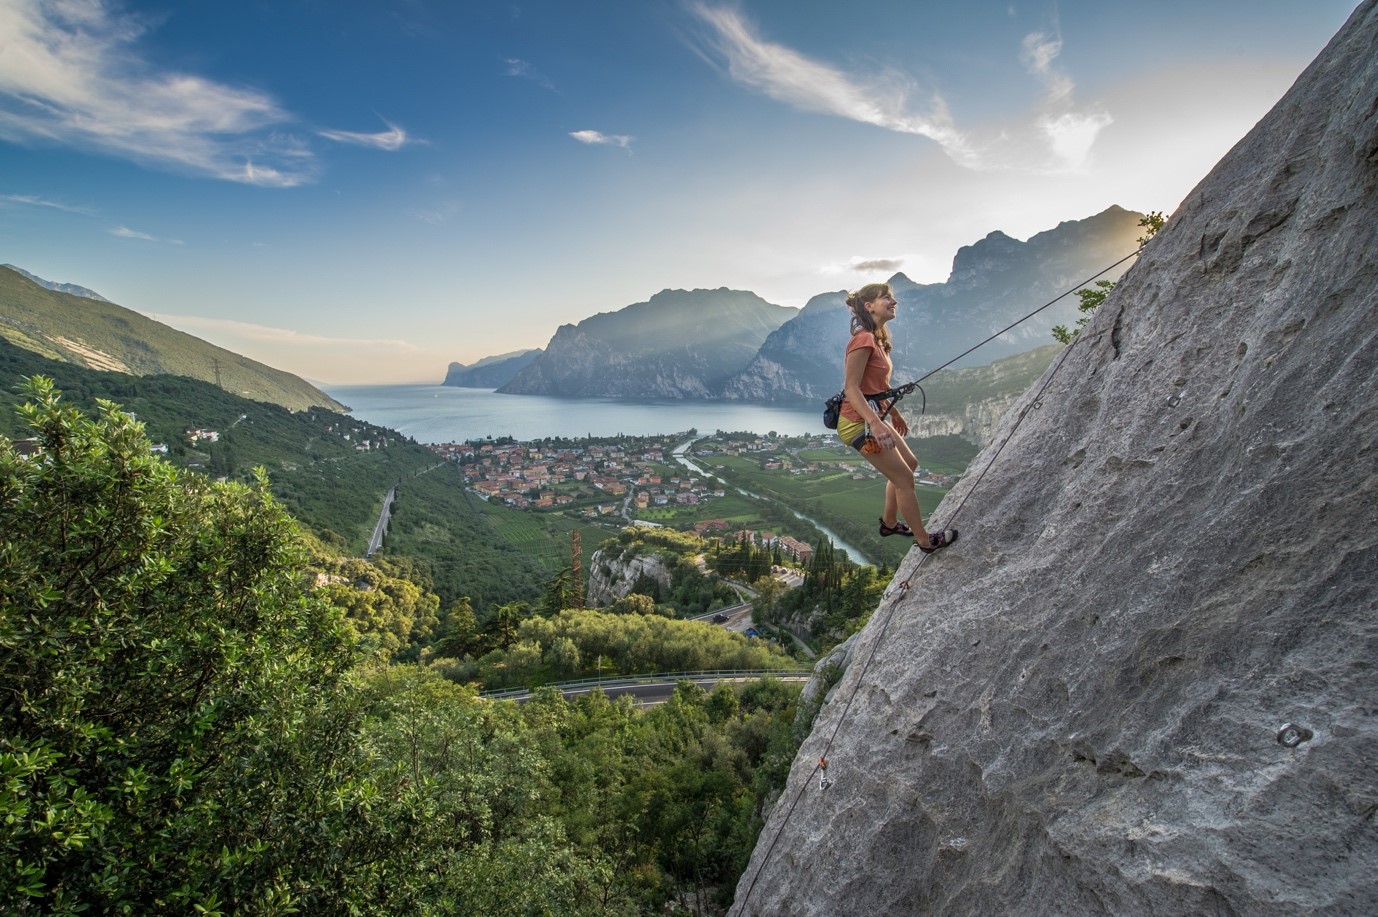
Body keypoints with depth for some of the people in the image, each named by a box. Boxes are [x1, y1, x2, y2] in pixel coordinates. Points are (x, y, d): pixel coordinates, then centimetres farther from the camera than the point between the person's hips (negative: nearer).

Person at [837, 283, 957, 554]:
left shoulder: (876, 338, 11)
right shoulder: (863, 339, -19)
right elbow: (851, 388, -24)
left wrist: (894, 414, 27)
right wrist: (876, 423, -34)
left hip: (875, 417, 10)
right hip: (860, 423, -10)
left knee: (909, 464, 23)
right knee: (904, 479, 1)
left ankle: (889, 522, 38)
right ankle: (925, 541, 17)